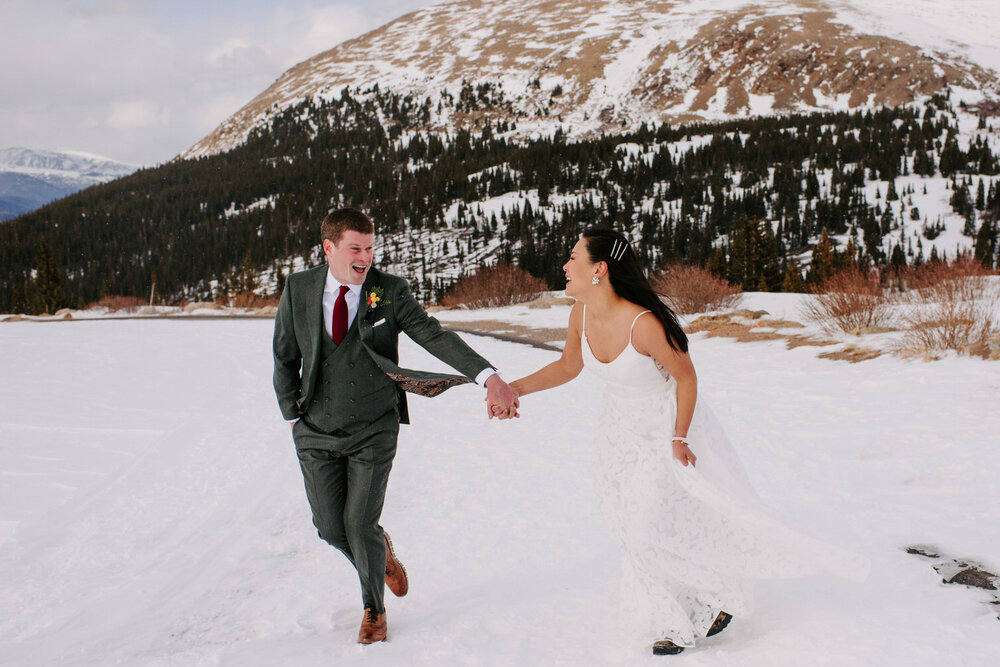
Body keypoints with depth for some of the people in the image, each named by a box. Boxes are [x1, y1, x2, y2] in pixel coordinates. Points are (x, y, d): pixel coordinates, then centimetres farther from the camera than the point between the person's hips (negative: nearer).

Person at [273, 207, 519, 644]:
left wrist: (488, 376, -35)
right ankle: (380, 553, 41)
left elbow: (434, 336, -22)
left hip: (373, 431, -2)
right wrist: (293, 415, 3)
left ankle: (374, 608, 24)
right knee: (330, 527, 6)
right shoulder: (298, 289, -5)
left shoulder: (389, 292, -11)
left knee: (361, 524, -4)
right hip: (316, 432, 2)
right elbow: (285, 358, 6)